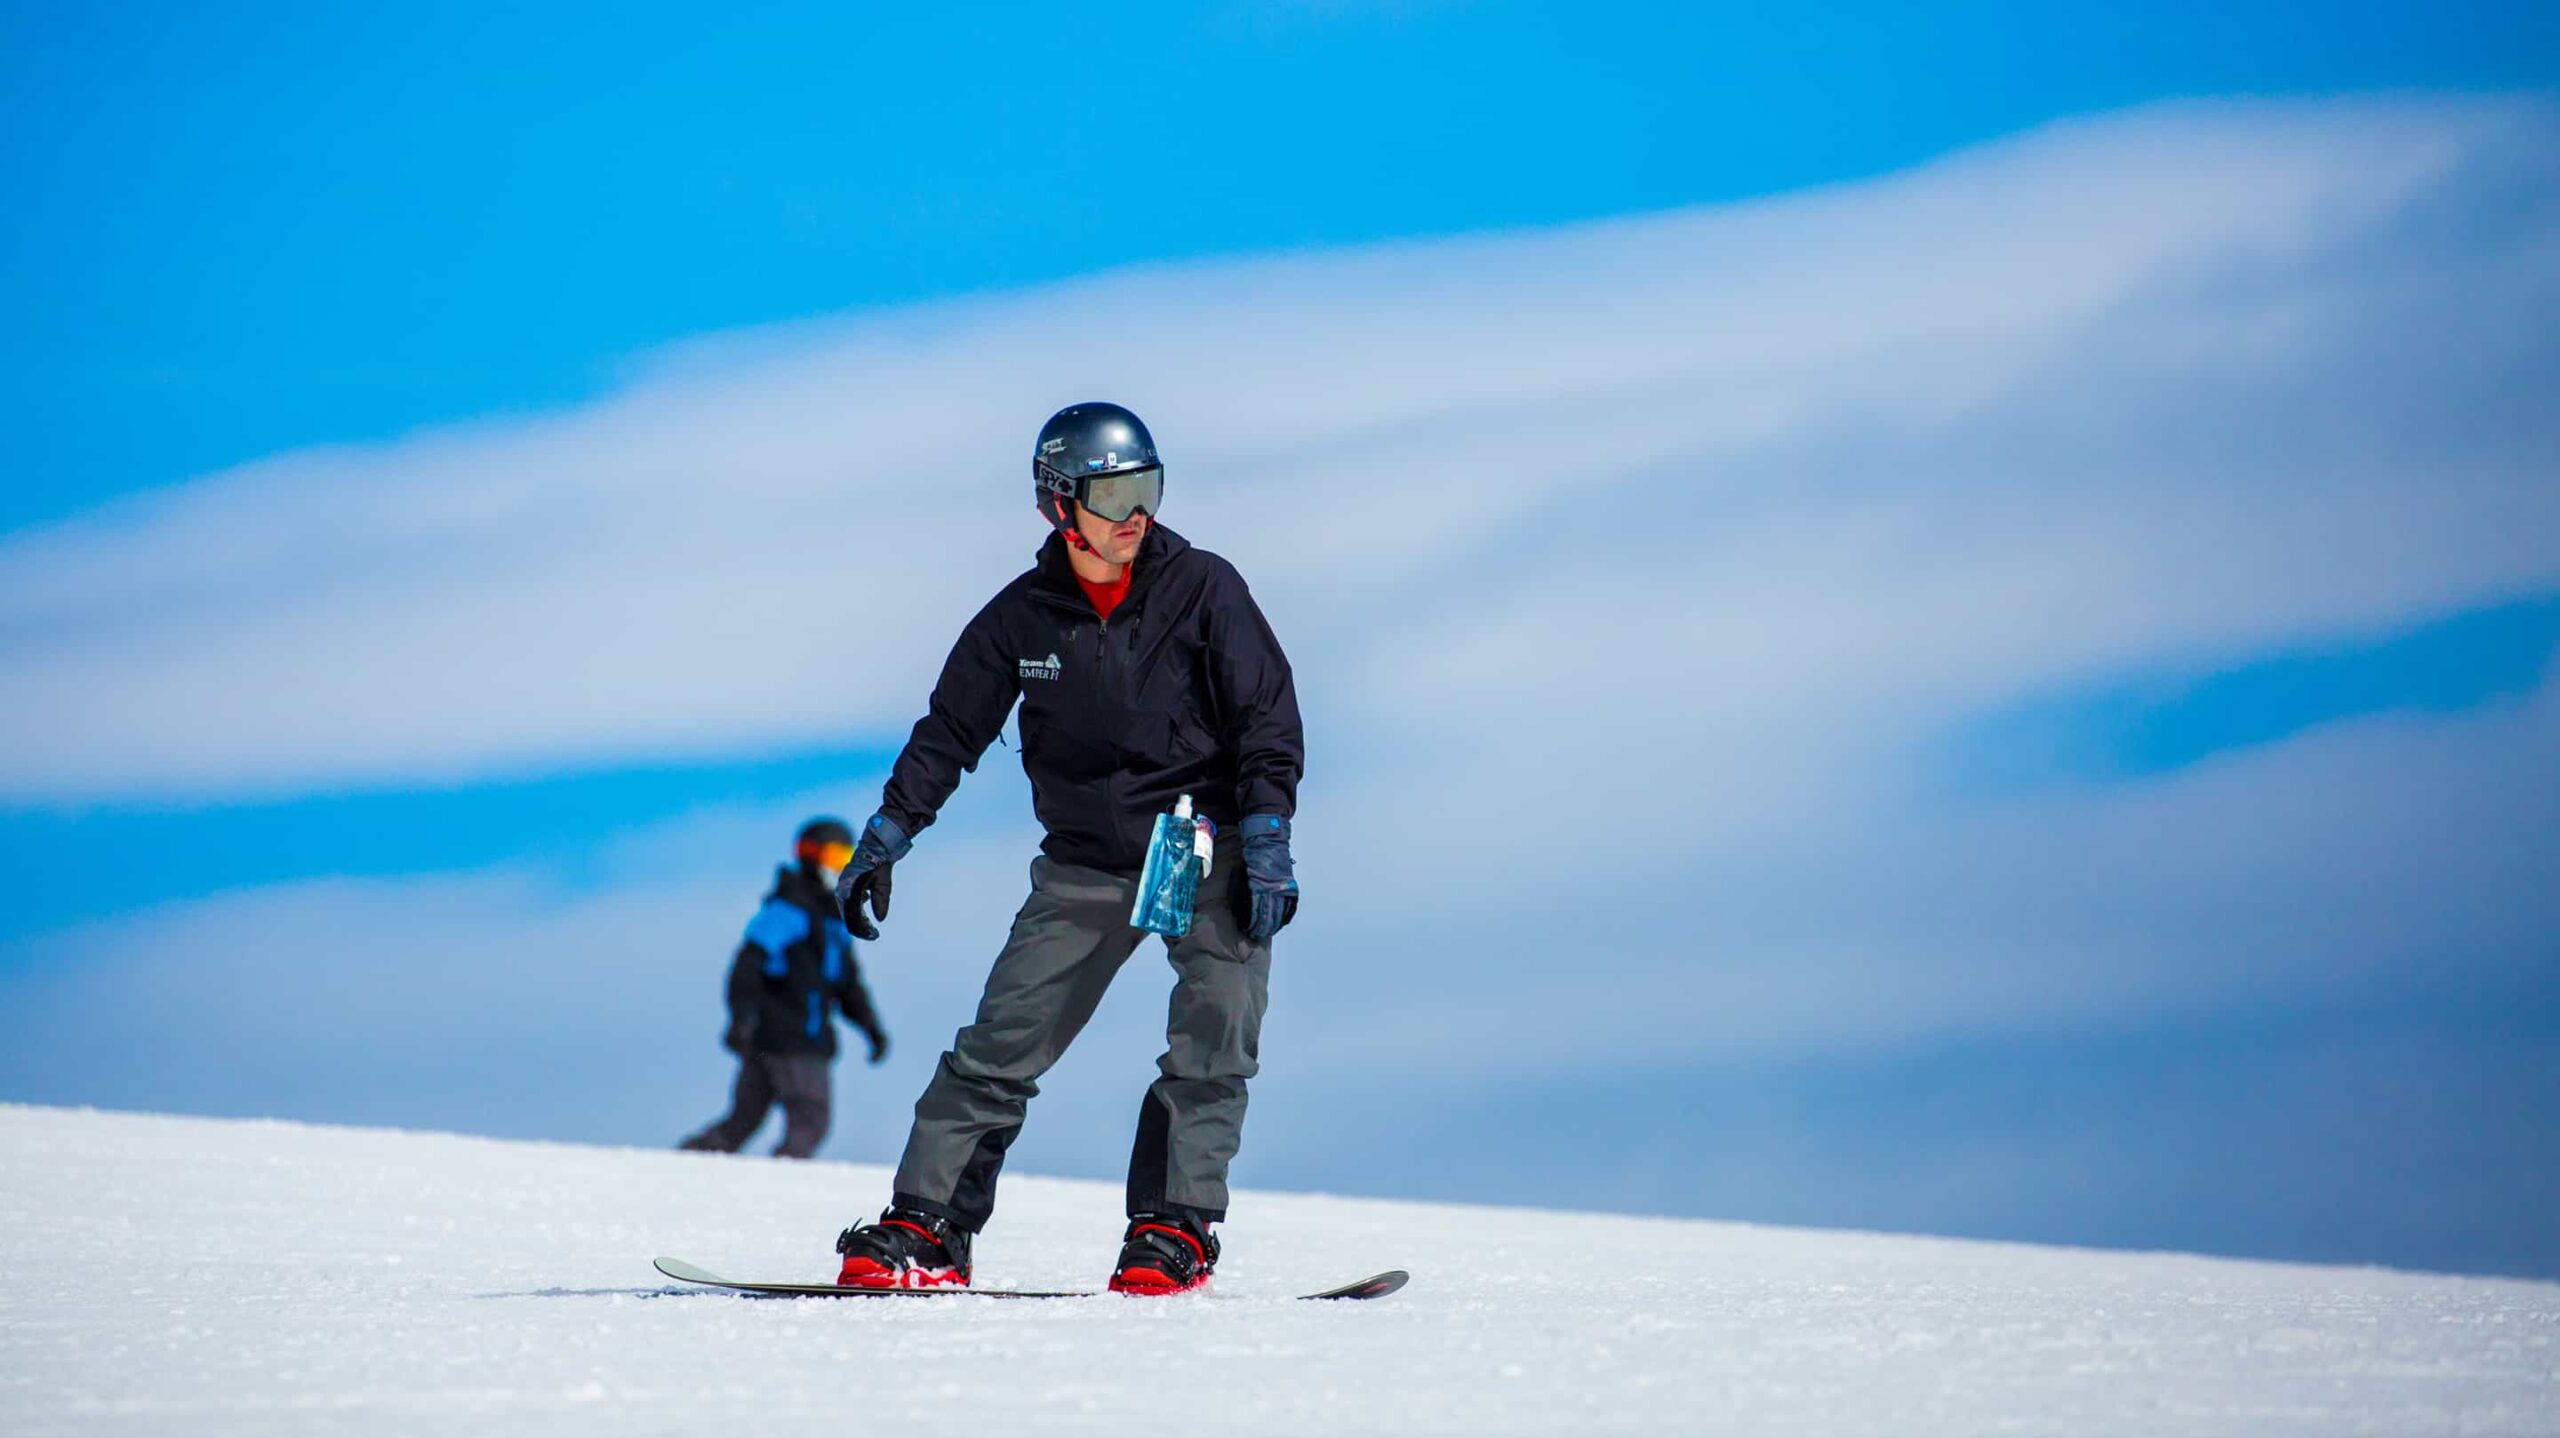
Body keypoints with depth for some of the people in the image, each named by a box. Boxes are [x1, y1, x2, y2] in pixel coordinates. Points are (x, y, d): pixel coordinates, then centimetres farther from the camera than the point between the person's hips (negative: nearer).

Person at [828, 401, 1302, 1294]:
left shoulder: (1203, 590, -6)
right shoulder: (1024, 615, 0)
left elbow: (1267, 719, -6)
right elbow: (950, 728, 9)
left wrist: (1266, 841, -15)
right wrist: (885, 840, 5)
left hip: (1211, 849, -2)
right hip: (1086, 866, 2)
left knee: (1213, 1043, -16)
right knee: (1000, 1046, -3)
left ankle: (1174, 1230, -13)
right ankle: (926, 1228, -1)